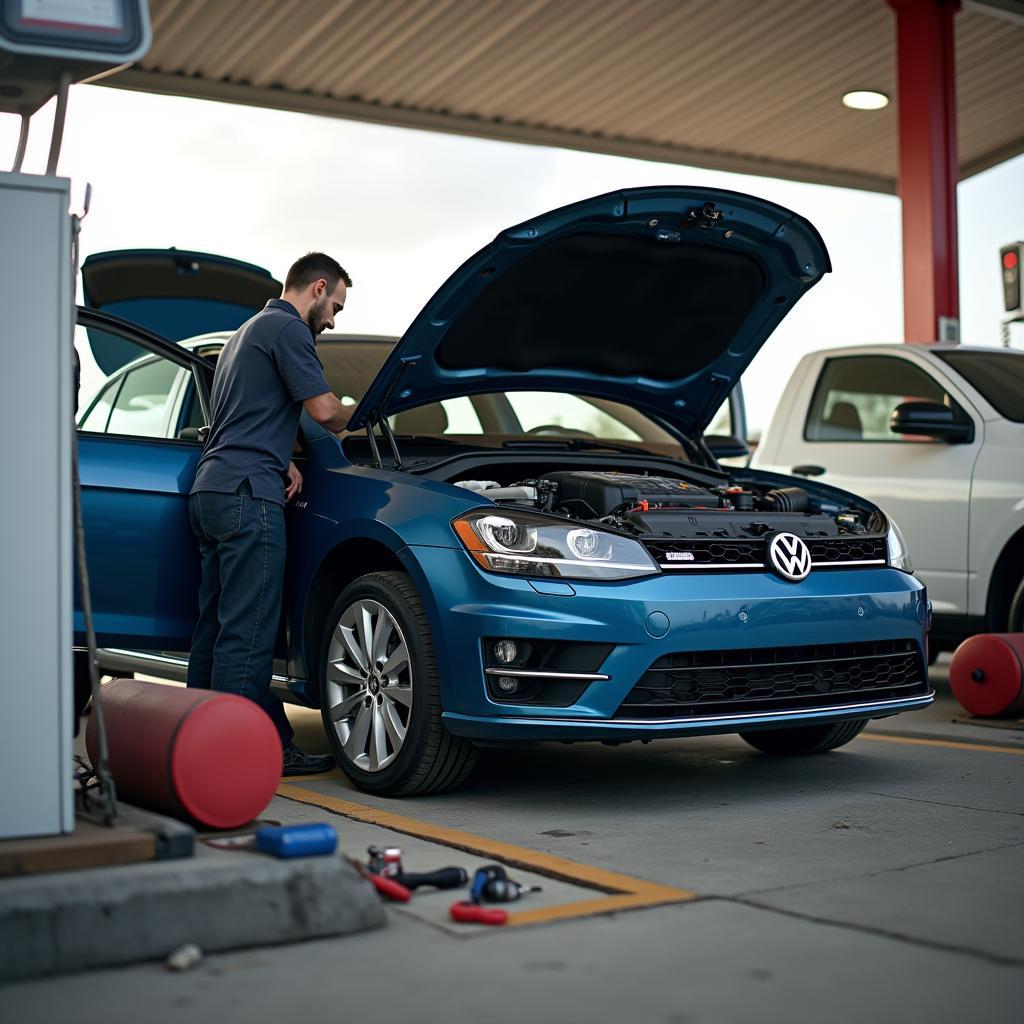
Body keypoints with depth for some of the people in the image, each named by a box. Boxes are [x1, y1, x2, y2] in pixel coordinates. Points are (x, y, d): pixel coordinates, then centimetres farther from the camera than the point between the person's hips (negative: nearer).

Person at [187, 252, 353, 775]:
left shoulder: (248, 331, 27)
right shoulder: (288, 329, -5)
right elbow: (323, 408, -11)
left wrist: (283, 461, 17)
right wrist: (350, 418, 11)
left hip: (210, 492, 10)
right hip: (247, 495, -10)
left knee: (216, 624, 12)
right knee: (248, 629, -8)